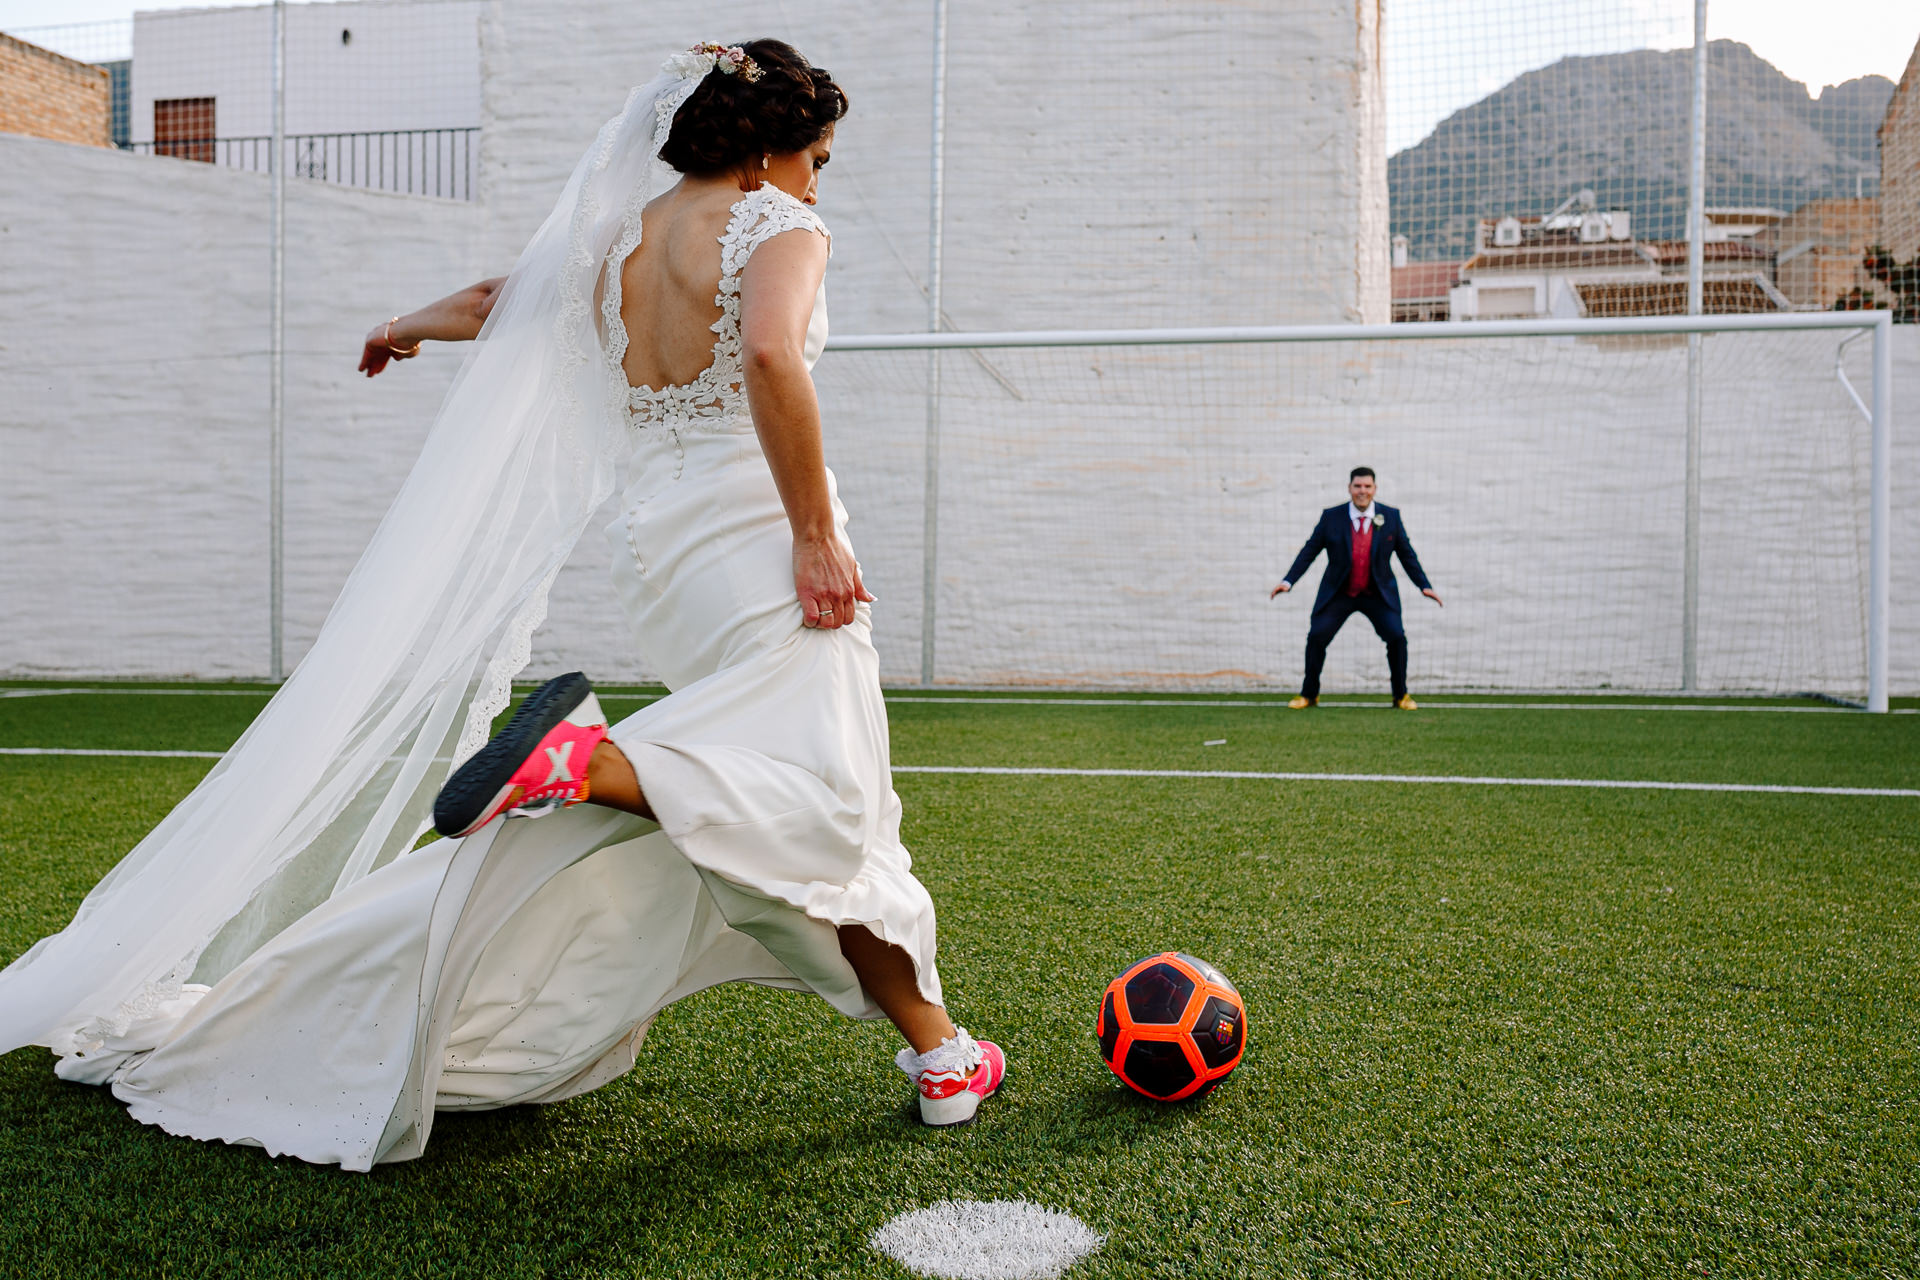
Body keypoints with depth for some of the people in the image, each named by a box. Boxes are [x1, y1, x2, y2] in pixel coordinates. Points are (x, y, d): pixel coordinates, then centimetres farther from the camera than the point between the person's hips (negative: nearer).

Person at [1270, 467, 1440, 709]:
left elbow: (1407, 554, 5)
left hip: (1379, 594, 0)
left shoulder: (1391, 516, -2)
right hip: (1338, 594, 0)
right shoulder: (1331, 517, -5)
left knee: (1396, 636, -15)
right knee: (1316, 636, -11)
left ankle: (1401, 695, 5)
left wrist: (1424, 586, -1)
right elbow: (1309, 551, -1)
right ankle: (1309, 694, 8)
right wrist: (1288, 581, -10)